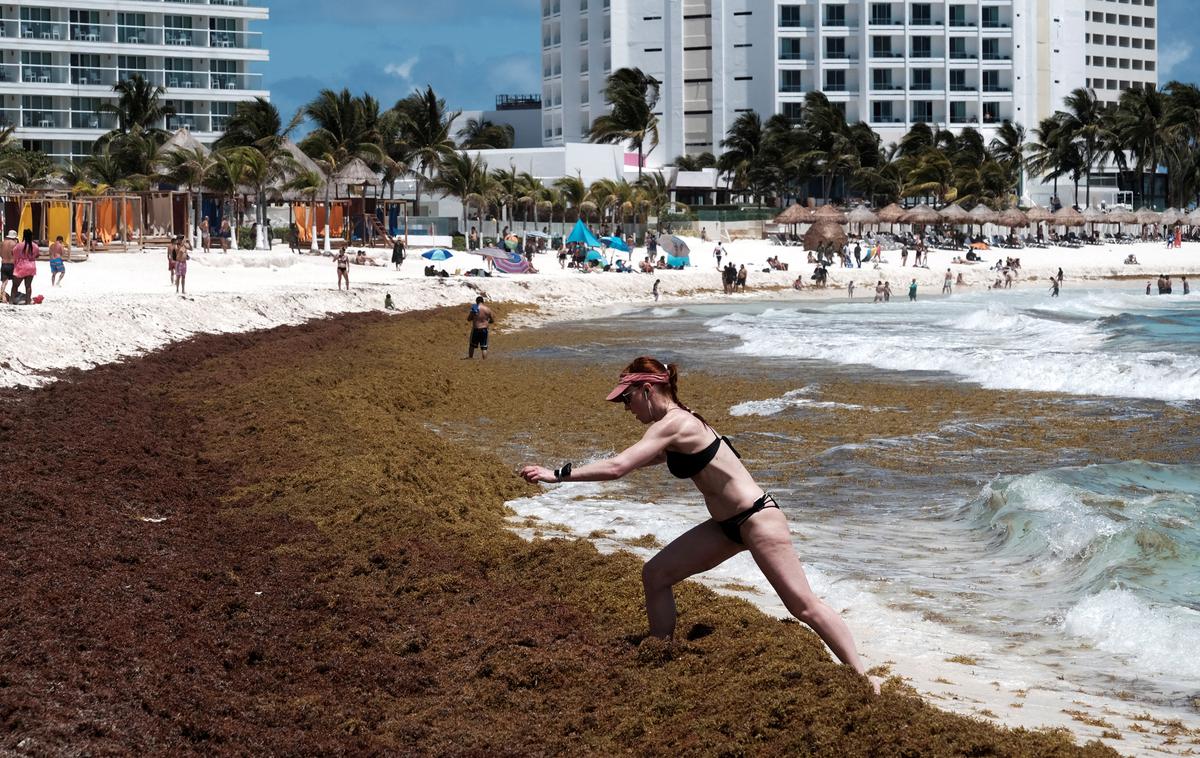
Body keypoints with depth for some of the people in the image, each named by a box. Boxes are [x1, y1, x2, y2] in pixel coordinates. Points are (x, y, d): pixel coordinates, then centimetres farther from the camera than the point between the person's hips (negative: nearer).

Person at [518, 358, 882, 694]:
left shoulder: (674, 424, -20)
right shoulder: (675, 425, 9)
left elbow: (617, 466, -28)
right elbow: (627, 462, 27)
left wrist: (558, 474, -23)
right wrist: (568, 473, 24)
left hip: (756, 518, -10)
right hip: (727, 524, 10)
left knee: (803, 604, -7)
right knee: (656, 574, 6)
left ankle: (863, 678, -1)